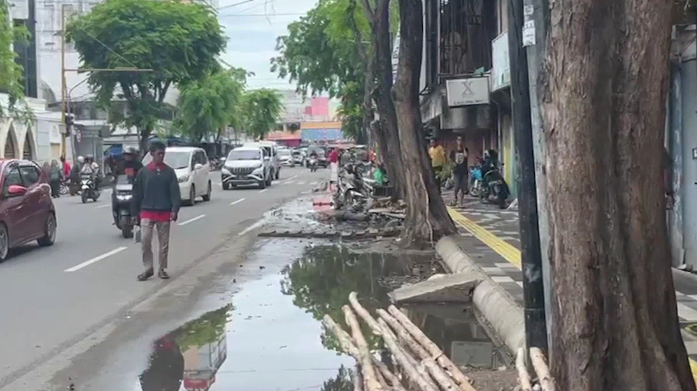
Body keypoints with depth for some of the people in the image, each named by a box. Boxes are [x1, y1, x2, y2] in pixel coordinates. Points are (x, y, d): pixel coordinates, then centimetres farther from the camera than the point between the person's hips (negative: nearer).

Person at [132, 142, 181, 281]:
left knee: (164, 243, 6)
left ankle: (162, 269, 18)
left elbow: (175, 192, -2)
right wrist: (135, 213, 4)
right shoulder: (143, 172, 3)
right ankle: (148, 268, 1)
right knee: (145, 240, -10)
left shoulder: (169, 172, 2)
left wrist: (175, 209, -14)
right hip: (147, 212, 0)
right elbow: (137, 194, 6)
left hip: (164, 213, 1)